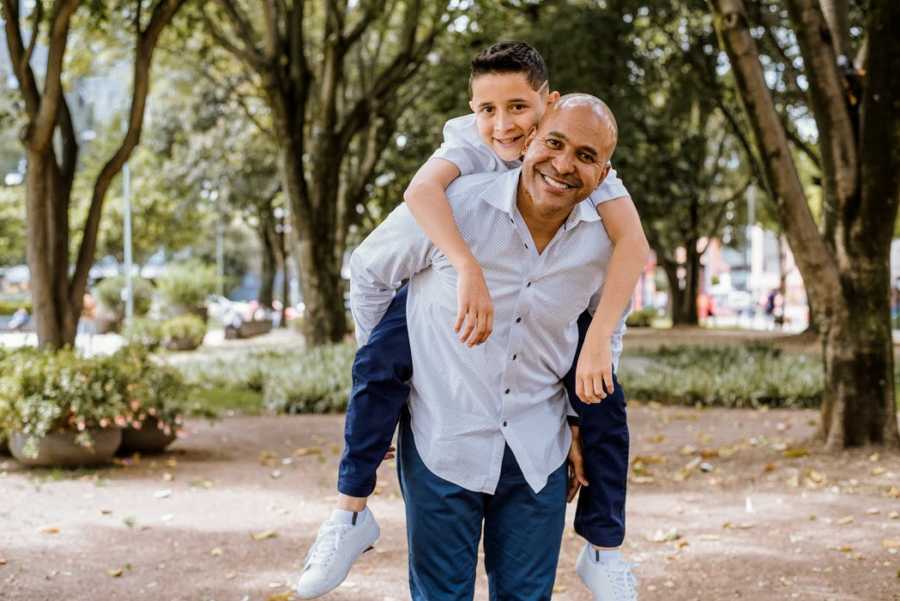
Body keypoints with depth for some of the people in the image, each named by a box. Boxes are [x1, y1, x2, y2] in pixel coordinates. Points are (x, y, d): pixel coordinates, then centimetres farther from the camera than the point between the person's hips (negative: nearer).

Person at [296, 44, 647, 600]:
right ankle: (351, 513, -6)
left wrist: (599, 338, -52)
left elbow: (632, 241, -41)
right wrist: (470, 272, -66)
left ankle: (603, 551, 4)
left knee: (605, 402, -16)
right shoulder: (470, 141, -29)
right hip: (461, 277, 0)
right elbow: (421, 190, -50)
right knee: (378, 362, -22)